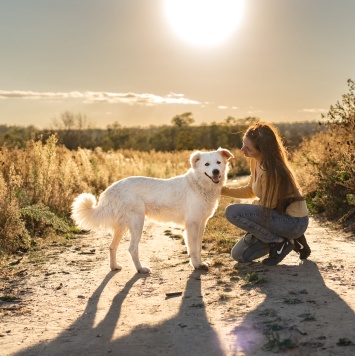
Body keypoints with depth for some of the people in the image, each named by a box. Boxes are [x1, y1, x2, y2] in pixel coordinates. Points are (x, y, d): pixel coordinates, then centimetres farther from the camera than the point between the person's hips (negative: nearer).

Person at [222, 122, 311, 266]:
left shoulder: (270, 170, -27)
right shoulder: (256, 161, 1)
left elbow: (267, 205, -17)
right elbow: (251, 190, 14)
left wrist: (254, 204, 4)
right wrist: (225, 190, 3)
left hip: (293, 221, -9)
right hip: (281, 215, 9)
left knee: (232, 212, -21)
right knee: (239, 254, 11)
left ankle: (279, 243, -9)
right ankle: (288, 239, 13)